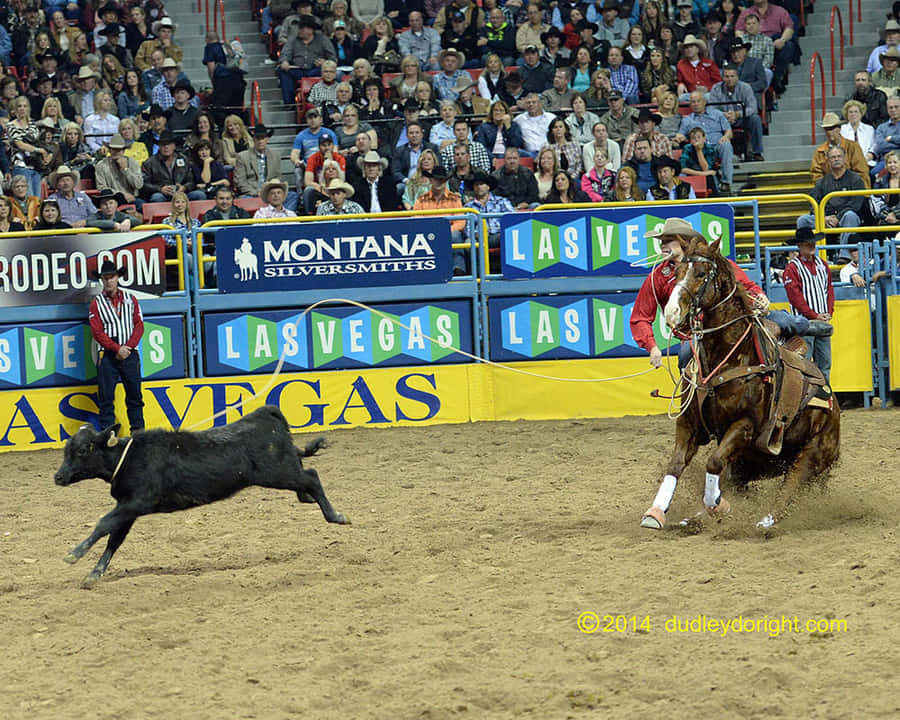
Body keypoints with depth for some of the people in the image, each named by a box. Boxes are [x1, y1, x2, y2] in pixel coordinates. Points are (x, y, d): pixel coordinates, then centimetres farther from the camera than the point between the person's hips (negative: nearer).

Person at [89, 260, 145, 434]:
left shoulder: (130, 299, 10)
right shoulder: (97, 303, 3)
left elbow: (139, 326, 5)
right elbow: (98, 332, -4)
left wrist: (128, 347, -9)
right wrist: (117, 349, -14)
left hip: (130, 353, 2)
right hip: (107, 355, -2)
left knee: (134, 394, 6)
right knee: (106, 397, -3)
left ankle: (138, 431, 13)